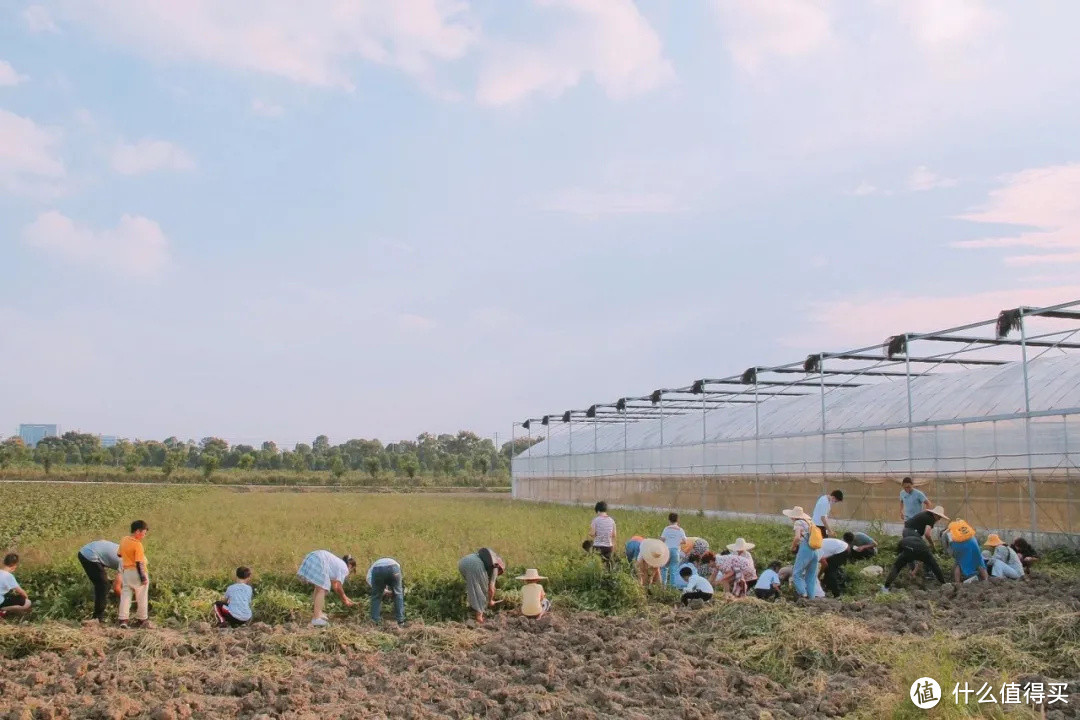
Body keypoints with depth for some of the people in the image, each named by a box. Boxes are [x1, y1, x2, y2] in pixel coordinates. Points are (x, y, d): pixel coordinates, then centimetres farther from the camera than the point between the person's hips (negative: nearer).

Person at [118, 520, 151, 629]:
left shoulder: (123, 540, 3)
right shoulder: (137, 544, -20)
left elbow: (119, 554, 18)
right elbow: (139, 563, -22)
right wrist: (143, 577, -19)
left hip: (126, 572, 6)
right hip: (137, 573, -6)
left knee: (125, 596, 8)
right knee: (142, 598, 8)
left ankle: (123, 619, 2)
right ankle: (141, 620, 16)